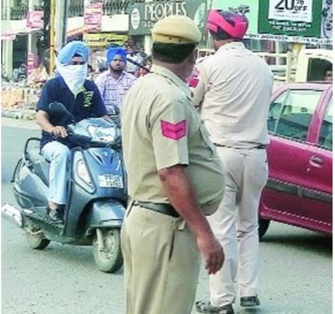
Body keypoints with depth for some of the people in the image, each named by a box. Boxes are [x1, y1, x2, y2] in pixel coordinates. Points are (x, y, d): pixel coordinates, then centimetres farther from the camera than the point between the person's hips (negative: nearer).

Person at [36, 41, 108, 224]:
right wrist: (52, 128, -37)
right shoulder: (53, 86, -4)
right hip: (54, 142, -4)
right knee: (62, 153, -38)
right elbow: (41, 116, -14)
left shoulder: (90, 88, 10)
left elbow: (102, 115, 7)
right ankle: (54, 204, -35)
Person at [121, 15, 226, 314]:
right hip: (166, 225, -10)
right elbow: (172, 173, -25)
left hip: (140, 214, 10)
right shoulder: (171, 99, -20)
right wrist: (203, 233, -22)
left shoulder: (139, 89, 10)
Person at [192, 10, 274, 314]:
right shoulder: (263, 67, 7)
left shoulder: (211, 65, -8)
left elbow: (191, 104, 4)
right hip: (255, 154, 5)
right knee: (248, 225, 18)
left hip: (221, 153, -5)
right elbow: (262, 106, 12)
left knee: (222, 228, -2)